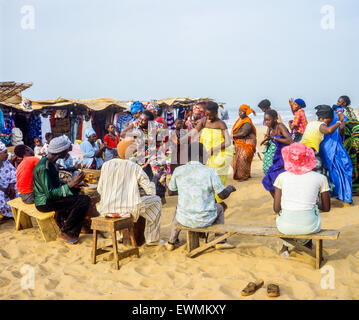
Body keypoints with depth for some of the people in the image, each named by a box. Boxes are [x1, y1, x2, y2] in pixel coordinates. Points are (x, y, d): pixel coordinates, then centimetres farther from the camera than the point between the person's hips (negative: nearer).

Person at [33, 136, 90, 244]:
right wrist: (70, 184, -27)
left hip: (47, 197, 10)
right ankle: (66, 233, -7)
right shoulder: (44, 167, -24)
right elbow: (50, 194, -27)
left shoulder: (50, 162, 7)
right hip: (45, 203, -10)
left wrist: (74, 184, 10)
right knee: (84, 200, -19)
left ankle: (61, 219, 24)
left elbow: (56, 183, 19)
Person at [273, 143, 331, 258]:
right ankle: (307, 245, 48)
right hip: (309, 226, 0)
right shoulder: (320, 178, -4)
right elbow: (326, 208, 3)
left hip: (285, 226, 0)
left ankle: (285, 247, 41)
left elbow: (276, 209, -3)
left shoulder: (282, 177, -4)